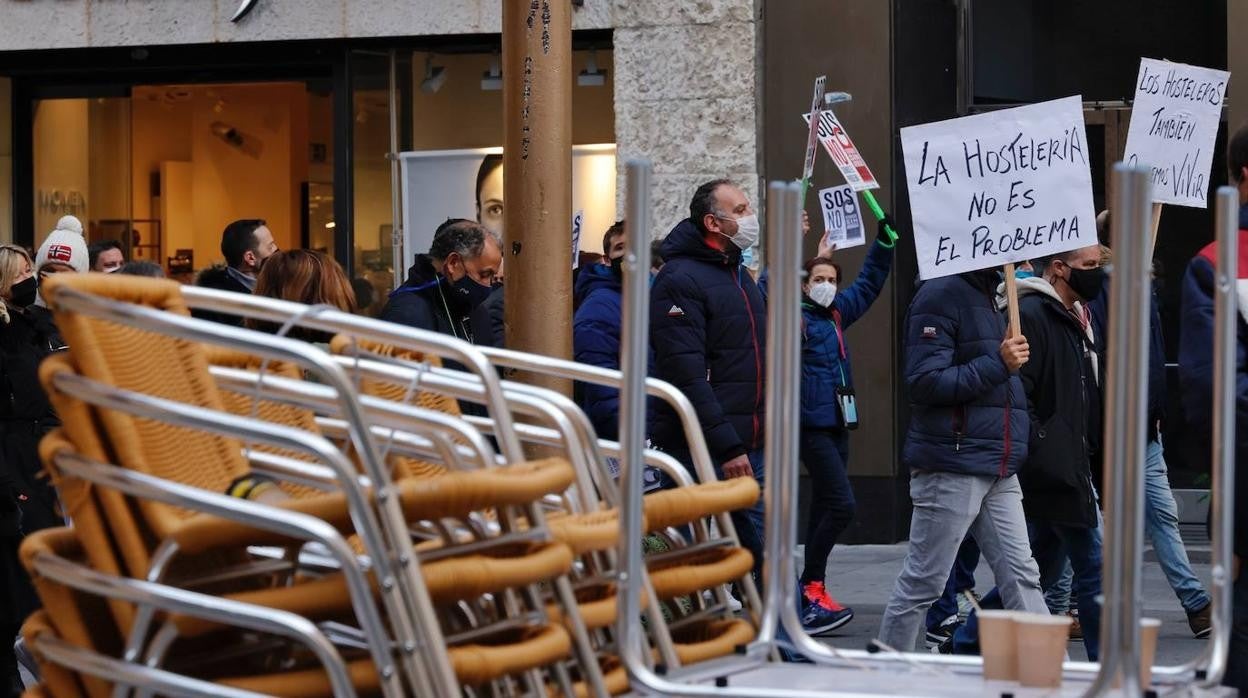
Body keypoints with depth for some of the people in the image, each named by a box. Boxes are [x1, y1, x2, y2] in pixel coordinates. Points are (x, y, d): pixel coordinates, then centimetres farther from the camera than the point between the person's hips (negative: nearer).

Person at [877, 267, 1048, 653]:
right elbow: (924, 383, -19)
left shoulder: (988, 297, 17)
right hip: (951, 467, -9)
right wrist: (997, 364, -20)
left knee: (1021, 576, 4)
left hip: (999, 472, 9)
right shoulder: (940, 296, -12)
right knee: (922, 584, 0)